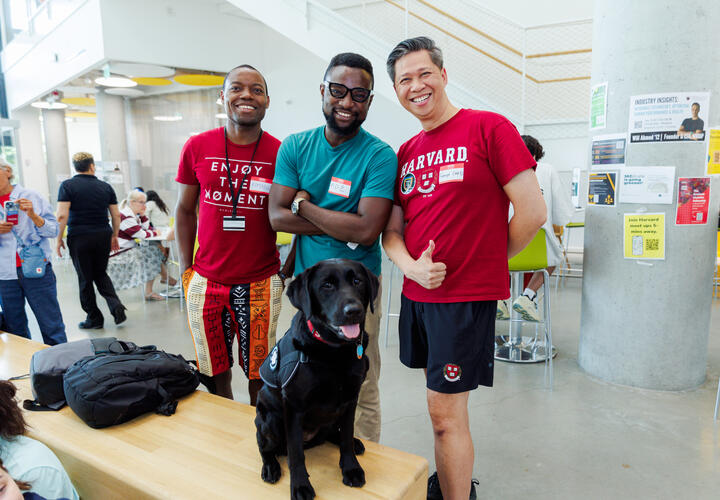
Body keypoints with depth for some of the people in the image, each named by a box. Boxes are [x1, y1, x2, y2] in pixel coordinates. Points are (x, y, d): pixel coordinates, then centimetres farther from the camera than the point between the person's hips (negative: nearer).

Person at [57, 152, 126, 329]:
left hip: (79, 238, -3)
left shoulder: (67, 186, -3)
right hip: (103, 236, 3)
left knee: (85, 278, 7)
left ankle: (94, 318, 15)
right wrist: (114, 236, 18)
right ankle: (116, 306, -2)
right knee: (101, 274, 18)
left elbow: (62, 216, -11)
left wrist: (59, 239, -2)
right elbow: (116, 215, 6)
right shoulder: (105, 187, 5)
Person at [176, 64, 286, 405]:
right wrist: (185, 268, 6)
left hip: (261, 283, -1)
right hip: (206, 281, 2)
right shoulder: (197, 147, 2)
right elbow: (185, 210, 10)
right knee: (215, 375, 13)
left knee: (259, 377, 8)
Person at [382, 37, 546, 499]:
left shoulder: (489, 128, -9)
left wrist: (486, 261, -1)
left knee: (445, 411, 0)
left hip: (467, 296, -6)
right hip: (416, 294, 6)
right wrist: (414, 267, -12)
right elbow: (391, 230, 8)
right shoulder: (405, 153, 9)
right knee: (445, 403, 19)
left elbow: (533, 212, -12)